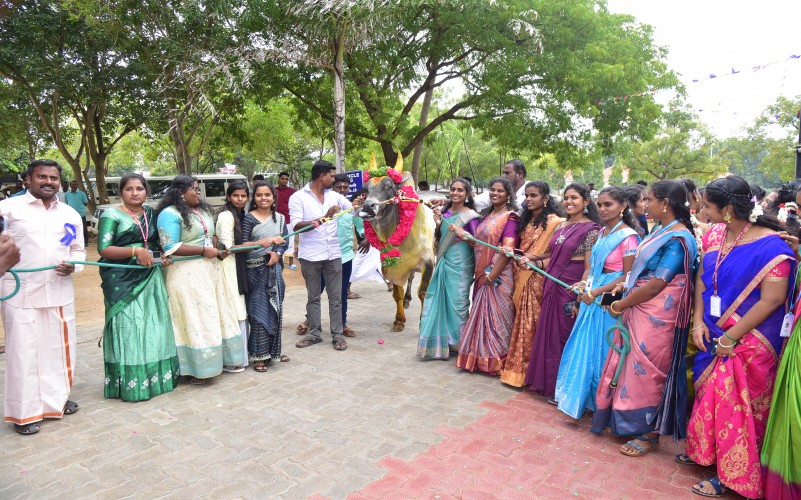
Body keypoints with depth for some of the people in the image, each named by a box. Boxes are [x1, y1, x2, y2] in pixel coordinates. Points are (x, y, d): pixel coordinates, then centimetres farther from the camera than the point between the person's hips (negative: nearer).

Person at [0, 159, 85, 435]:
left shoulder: (70, 214, 12)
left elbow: (78, 250, 17)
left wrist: (73, 265, -1)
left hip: (59, 292, 4)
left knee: (59, 347, 13)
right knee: (24, 351, 3)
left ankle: (57, 398, 31)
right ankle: (23, 412, 17)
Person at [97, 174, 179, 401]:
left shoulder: (151, 214, 13)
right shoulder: (112, 215, -3)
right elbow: (103, 249, -10)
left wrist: (162, 256, 4)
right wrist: (135, 251, -21)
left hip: (151, 278, 5)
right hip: (123, 280, -5)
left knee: (154, 326, 8)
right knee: (129, 327, -4)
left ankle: (156, 376, 19)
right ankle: (131, 382, 5)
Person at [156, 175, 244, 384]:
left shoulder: (202, 210, 15)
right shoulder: (170, 214, -12)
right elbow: (170, 248, -19)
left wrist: (218, 249, 5)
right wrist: (204, 251, -18)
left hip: (209, 271, 8)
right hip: (187, 275, -8)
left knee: (210, 315, 12)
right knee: (193, 319, -3)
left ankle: (210, 360, 24)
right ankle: (193, 369, 8)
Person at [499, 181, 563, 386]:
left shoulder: (553, 221, -9)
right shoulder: (526, 220, 16)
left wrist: (532, 258, -19)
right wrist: (513, 251, 8)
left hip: (539, 277, -7)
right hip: (521, 276, 7)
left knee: (532, 323, -3)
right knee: (521, 321, 10)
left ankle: (526, 370, 6)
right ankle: (518, 366, 19)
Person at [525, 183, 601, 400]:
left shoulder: (591, 229, -9)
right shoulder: (561, 227, 13)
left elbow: (590, 266, -15)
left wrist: (581, 296, -24)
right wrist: (534, 262, 0)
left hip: (572, 290, -7)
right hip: (552, 288, 7)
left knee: (566, 336, 2)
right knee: (550, 333, 12)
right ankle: (550, 384, 28)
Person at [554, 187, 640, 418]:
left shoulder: (628, 236, -14)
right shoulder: (602, 232, 10)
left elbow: (629, 277, -15)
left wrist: (597, 292, -17)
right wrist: (583, 286, 4)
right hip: (592, 297, 8)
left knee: (601, 351, 2)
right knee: (585, 346, 13)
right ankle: (584, 399, 28)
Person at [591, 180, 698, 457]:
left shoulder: (678, 239, -18)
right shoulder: (660, 231, 10)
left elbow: (656, 285, -20)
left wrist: (621, 305, -12)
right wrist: (625, 285, 2)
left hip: (657, 317, -9)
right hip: (639, 311, 9)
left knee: (648, 371, 3)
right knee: (633, 366, 16)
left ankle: (650, 434, 21)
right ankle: (628, 422, 32)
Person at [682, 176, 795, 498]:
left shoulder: (771, 247, -19)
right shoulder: (714, 235, 0)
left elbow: (771, 301, -20)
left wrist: (730, 338, -17)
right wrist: (699, 323, -2)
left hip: (747, 344, -6)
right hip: (712, 337, 6)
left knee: (736, 406, 6)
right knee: (710, 396, 18)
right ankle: (704, 452, 38)